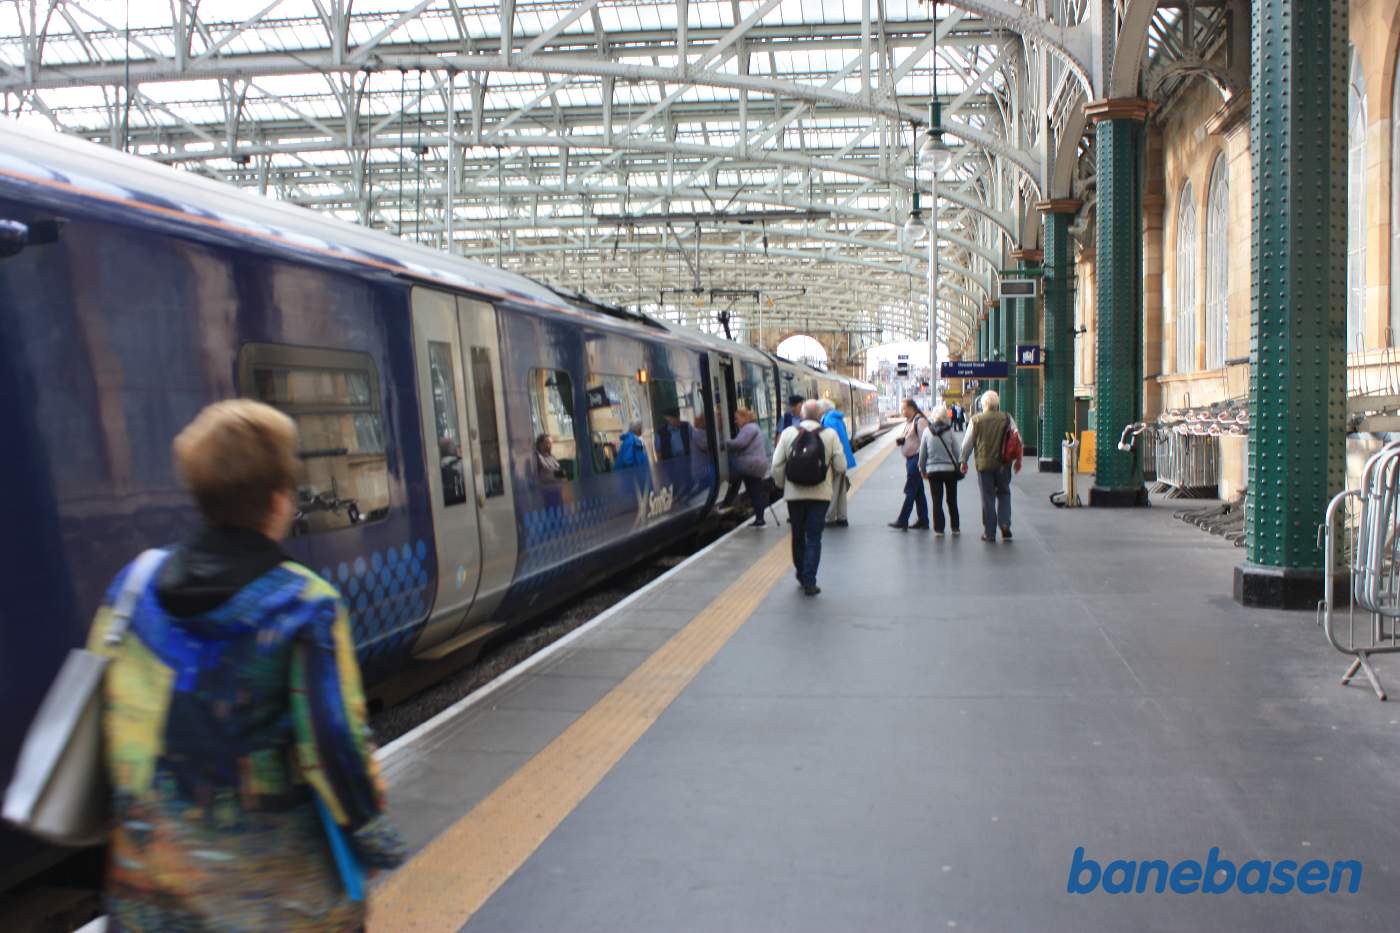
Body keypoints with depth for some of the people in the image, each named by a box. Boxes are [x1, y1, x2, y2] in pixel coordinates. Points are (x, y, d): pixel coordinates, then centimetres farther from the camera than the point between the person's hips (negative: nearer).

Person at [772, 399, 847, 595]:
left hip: (794, 494, 1)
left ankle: (801, 573, 32)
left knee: (798, 535, 18)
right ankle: (809, 581, -1)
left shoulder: (788, 433, -5)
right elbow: (840, 466, -6)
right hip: (820, 494, -1)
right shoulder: (830, 434, -6)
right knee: (813, 539, 4)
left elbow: (777, 465, -6)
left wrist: (781, 484, 12)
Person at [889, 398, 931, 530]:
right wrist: (900, 440, 2)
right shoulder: (908, 421, 16)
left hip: (916, 459, -10)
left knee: (910, 491, -8)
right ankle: (923, 520, 18)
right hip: (910, 459, 10)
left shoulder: (920, 421, -14)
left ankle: (902, 521, -8)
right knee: (918, 491, 13)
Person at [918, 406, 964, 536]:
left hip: (933, 470, 0)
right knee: (952, 500, 12)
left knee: (937, 501, 5)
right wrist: (961, 464, 5)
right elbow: (958, 450, -6)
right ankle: (955, 527, 18)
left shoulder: (927, 431, -2)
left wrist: (922, 468, 13)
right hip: (950, 469, 0)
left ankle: (939, 528, 3)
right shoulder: (950, 431, -7)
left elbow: (922, 452, 3)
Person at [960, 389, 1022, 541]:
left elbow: (967, 443, 1)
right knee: (1004, 494, 17)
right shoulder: (1007, 418, 0)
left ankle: (989, 532, 8)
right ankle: (1005, 524, 1)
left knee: (987, 498, 5)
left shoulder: (976, 420, -3)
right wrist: (1018, 460, 13)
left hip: (984, 464, -1)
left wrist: (963, 461, 14)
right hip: (1003, 464, 1)